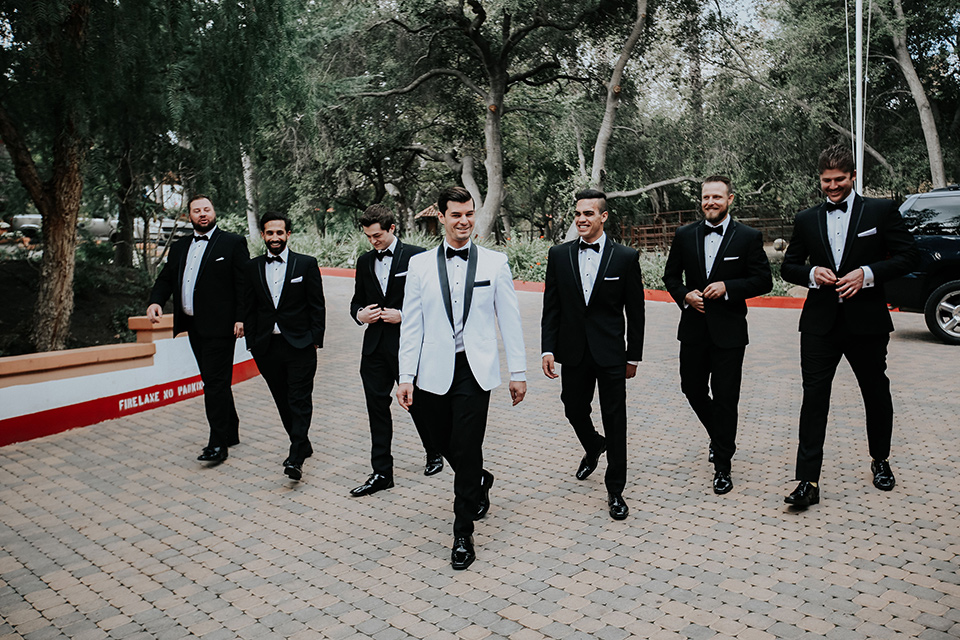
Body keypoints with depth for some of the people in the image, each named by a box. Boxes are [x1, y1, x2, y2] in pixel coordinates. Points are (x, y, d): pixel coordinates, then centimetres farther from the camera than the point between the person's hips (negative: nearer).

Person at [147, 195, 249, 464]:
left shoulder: (232, 243, -1)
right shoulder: (179, 247, 17)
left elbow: (244, 283, -6)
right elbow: (165, 278, 15)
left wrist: (241, 318, -15)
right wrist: (156, 301, -6)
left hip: (219, 327, -7)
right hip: (194, 327, 7)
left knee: (216, 383, -8)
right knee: (214, 382, 14)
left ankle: (218, 444, -4)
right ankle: (230, 432, 26)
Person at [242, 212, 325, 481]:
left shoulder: (306, 264, 0)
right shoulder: (253, 267, 9)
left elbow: (317, 305, 0)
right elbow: (249, 307, 11)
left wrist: (315, 339, -6)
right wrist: (252, 341, 5)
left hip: (300, 345, -4)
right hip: (267, 346, 4)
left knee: (300, 400, -7)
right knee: (282, 400, 11)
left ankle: (296, 458, -9)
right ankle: (303, 445, 26)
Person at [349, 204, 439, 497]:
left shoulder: (416, 256, -6)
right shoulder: (365, 261, 11)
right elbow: (357, 300, 19)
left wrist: (403, 315, -17)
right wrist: (360, 314, -3)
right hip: (375, 344, 5)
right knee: (377, 407, 4)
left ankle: (434, 454, 34)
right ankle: (382, 473, 13)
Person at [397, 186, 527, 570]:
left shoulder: (495, 263, 3)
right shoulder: (419, 265, 5)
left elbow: (510, 320, 5)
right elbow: (411, 325, 4)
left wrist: (518, 372, 3)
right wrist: (406, 376, -1)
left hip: (475, 369, -2)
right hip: (433, 371, 2)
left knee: (466, 449, -5)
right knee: (444, 444, 12)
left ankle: (463, 535, 11)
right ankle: (481, 482, 45)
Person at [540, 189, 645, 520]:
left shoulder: (626, 257, -4)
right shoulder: (559, 255, 2)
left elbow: (635, 312, 0)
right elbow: (551, 307, 4)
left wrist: (633, 356, 0)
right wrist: (547, 349, -4)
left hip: (611, 354, -3)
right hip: (573, 353, 3)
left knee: (615, 420, 2)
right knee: (574, 410, 15)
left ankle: (615, 490, 16)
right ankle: (593, 447, 48)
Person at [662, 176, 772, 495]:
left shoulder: (749, 237, -2)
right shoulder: (684, 235, 5)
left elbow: (763, 280, -3)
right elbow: (671, 275, 12)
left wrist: (728, 287, -17)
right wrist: (684, 295, -7)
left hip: (729, 331, -3)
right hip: (694, 328, 3)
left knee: (725, 398, 0)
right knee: (693, 390, 11)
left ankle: (722, 466, 13)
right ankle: (719, 436, 41)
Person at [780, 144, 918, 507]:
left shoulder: (882, 212, 1)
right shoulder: (806, 220, 9)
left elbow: (907, 257, -2)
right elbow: (788, 266, 13)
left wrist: (867, 273, -16)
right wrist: (811, 273, -8)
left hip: (866, 323, -1)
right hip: (820, 324, 1)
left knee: (876, 394, 14)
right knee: (814, 398, -5)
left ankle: (880, 460, 39)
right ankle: (808, 482, -4)